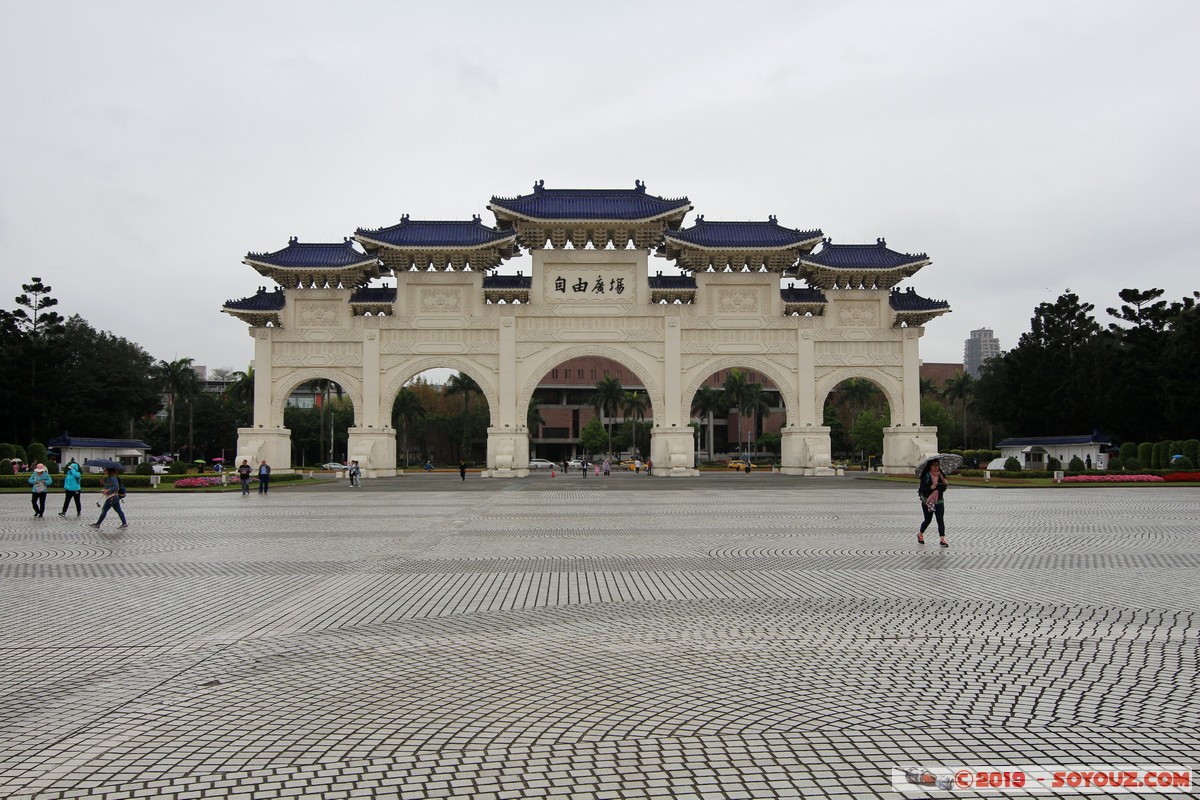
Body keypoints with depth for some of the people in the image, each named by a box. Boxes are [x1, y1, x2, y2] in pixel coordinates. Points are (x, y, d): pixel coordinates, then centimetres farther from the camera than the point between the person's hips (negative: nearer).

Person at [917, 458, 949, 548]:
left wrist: (937, 486, -15)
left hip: (939, 501, 3)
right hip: (927, 501, -3)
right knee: (928, 520, 7)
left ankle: (942, 540, -7)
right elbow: (921, 489, -14)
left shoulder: (941, 475, 4)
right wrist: (930, 487, -28)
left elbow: (944, 488, 3)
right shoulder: (925, 476, -9)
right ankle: (920, 534, 32)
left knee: (941, 520, -7)